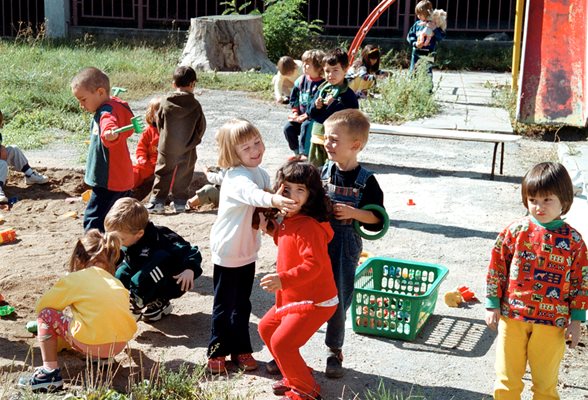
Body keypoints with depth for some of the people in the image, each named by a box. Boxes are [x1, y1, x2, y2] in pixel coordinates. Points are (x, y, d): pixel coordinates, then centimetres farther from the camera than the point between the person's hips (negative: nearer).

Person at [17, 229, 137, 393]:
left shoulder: (73, 279, 8)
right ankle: (101, 357, 22)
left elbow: (42, 306, 12)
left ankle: (50, 371, 1)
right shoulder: (116, 281, 22)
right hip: (121, 343, 6)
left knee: (45, 315, 12)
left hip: (92, 343, -6)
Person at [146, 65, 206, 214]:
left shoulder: (165, 103, -9)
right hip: (187, 151, 0)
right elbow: (201, 127, -2)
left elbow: (159, 124, 1)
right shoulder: (195, 105, -10)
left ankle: (157, 202, 9)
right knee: (183, 177, 12)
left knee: (163, 175, 10)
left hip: (166, 148, 0)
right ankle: (180, 202, 16)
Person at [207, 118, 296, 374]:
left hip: (248, 251, 7)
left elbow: (263, 208, 15)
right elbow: (252, 194, -46)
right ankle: (217, 352, 20)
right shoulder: (237, 177, -24)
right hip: (228, 251, -7)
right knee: (224, 305, 6)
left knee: (242, 305, 17)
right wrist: (274, 200, -65)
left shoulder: (261, 173, 3)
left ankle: (241, 350, 29)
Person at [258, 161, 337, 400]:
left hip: (313, 302, -11)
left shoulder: (308, 227, -25)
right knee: (266, 328, 21)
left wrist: (283, 279, -39)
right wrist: (272, 229, 8)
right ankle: (294, 378, 32)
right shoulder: (289, 221, 6)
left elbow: (313, 265, -31)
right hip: (292, 298, 11)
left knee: (281, 342, -14)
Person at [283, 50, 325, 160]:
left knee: (306, 126, -32)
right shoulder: (300, 81, 5)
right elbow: (294, 99, 13)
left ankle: (304, 153, -24)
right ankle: (297, 152, 6)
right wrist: (295, 113, 1)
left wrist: (306, 116, -19)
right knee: (288, 127, -10)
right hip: (300, 115, 6)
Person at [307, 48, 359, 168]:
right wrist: (315, 106, -8)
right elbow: (311, 113, 15)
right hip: (317, 139, 6)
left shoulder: (348, 94, -7)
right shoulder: (322, 89, 11)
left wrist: (334, 104, -22)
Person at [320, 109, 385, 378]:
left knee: (338, 301, 9)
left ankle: (334, 351, 29)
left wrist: (353, 212, -20)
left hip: (345, 247, -2)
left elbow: (377, 220, -7)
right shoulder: (323, 172, 0)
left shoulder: (365, 181, -9)